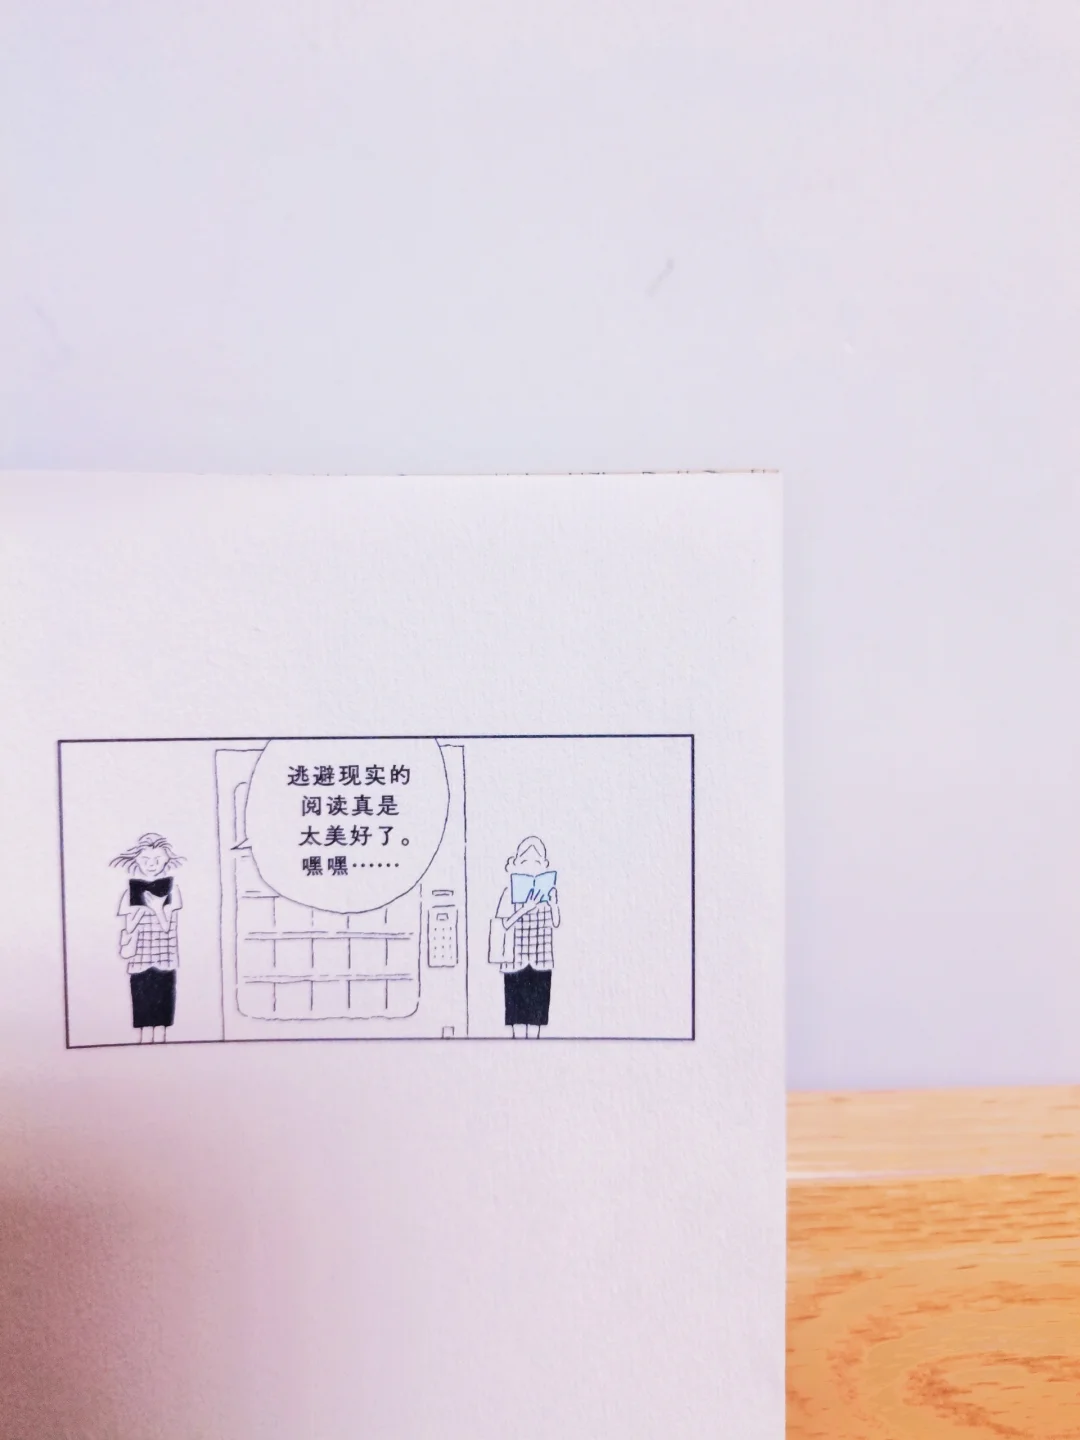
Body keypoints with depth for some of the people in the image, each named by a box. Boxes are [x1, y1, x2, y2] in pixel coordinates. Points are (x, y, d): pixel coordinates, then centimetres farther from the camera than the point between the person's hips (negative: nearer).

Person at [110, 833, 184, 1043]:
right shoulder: (131, 890, -1)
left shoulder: (171, 888, -2)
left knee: (162, 1017, 4)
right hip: (140, 962, 0)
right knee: (144, 1017, 1)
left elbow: (167, 927, -8)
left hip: (164, 961, 0)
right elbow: (127, 927, 1)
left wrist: (158, 908, -21)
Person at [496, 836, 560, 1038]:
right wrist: (525, 909, -21)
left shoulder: (549, 891, 4)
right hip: (516, 960, -2)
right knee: (518, 1007, 1)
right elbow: (503, 925, -11)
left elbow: (556, 924, 3)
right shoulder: (510, 892, -5)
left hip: (540, 960, 3)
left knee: (537, 1006, 7)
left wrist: (552, 903, -10)